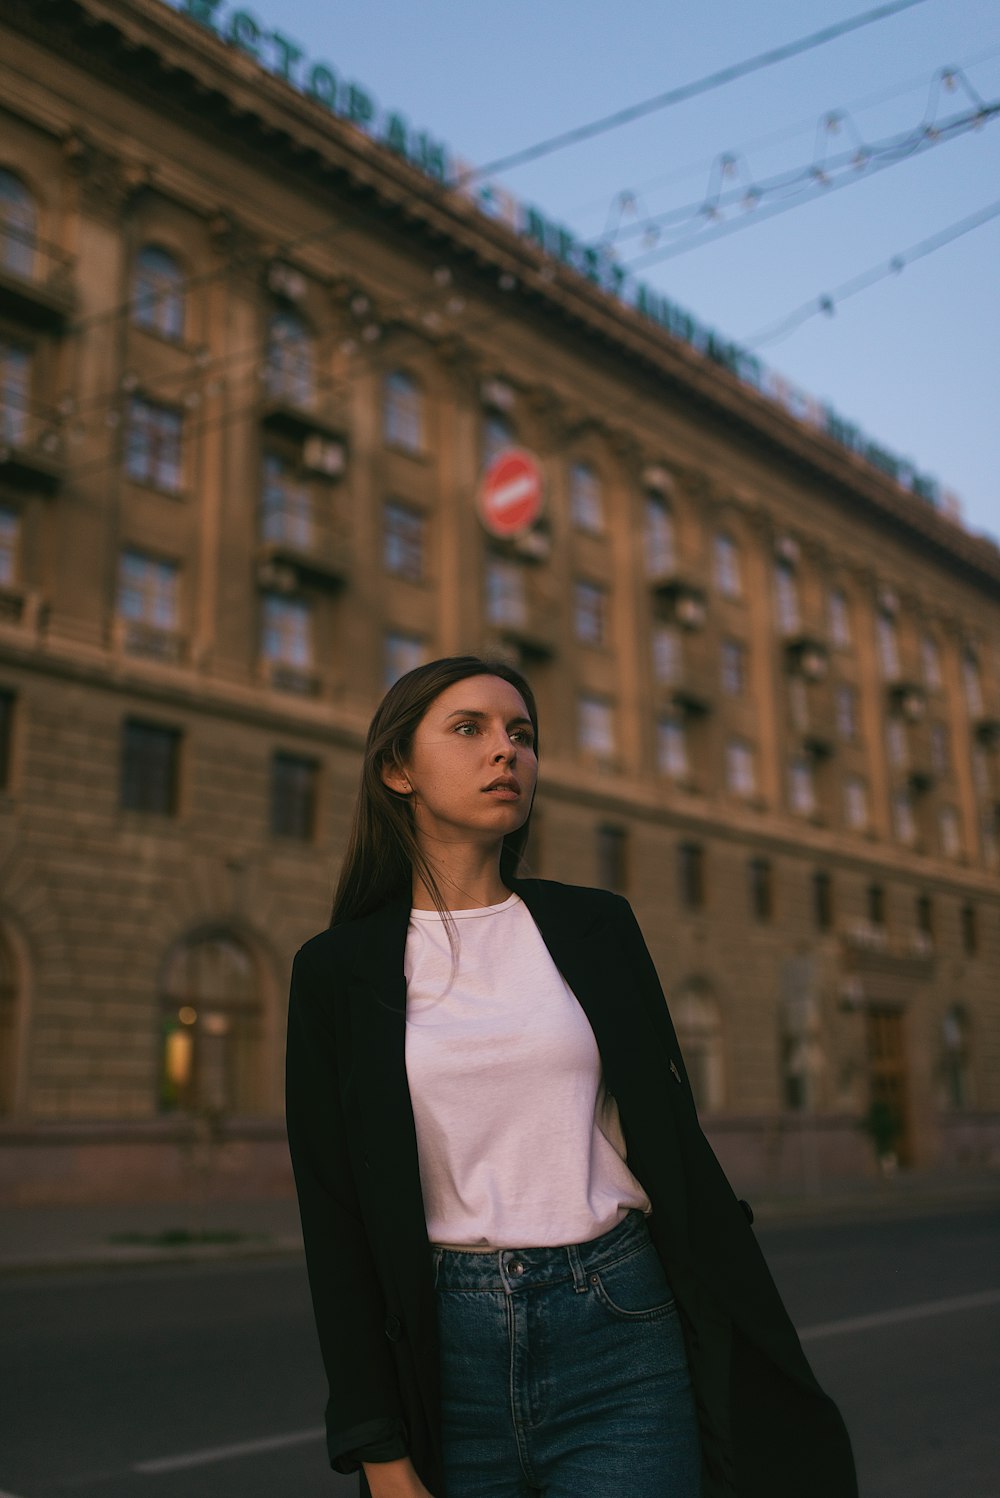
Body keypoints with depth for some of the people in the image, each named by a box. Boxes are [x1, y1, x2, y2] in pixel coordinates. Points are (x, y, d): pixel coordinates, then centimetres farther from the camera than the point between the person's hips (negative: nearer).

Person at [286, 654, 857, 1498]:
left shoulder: (595, 928, 4)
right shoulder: (338, 970, 0)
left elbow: (675, 1139, 7)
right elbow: (335, 1217, -1)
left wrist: (770, 1369, 6)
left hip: (622, 1342, 0)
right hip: (451, 1359, 0)